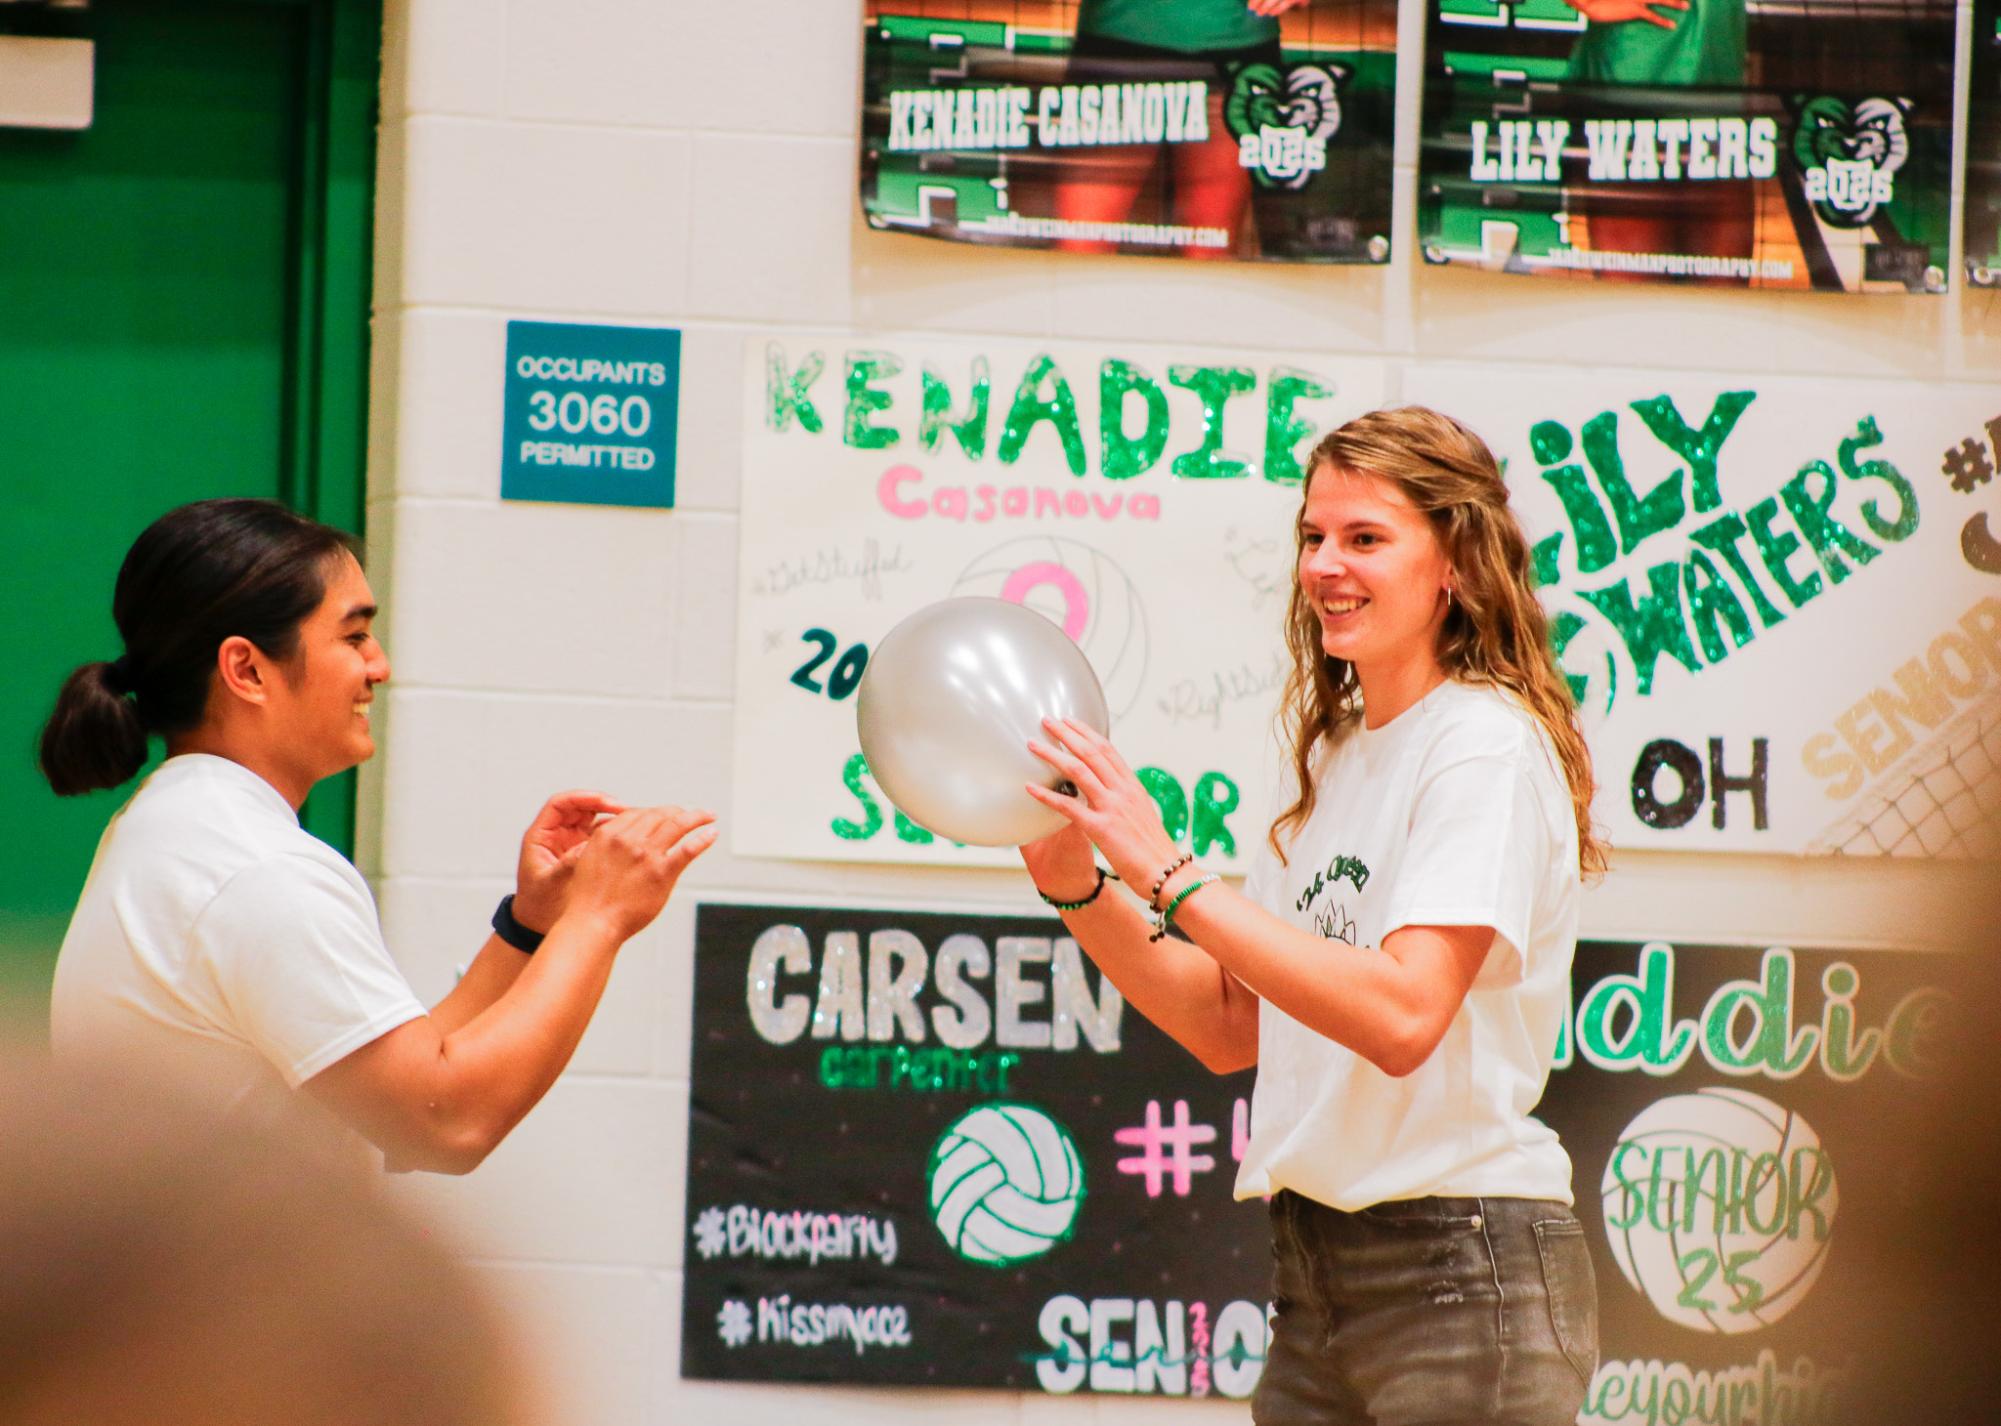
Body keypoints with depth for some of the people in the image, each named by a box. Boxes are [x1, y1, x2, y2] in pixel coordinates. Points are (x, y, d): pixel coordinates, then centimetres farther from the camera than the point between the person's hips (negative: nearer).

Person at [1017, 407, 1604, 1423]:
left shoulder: (1486, 746, -10)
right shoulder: (1334, 758, 15)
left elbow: (1402, 1014, -24)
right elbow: (1229, 1028, 14)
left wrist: (1165, 871, -24)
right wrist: (1075, 884, 1)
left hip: (1460, 1273, -7)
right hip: (1315, 1269, 7)